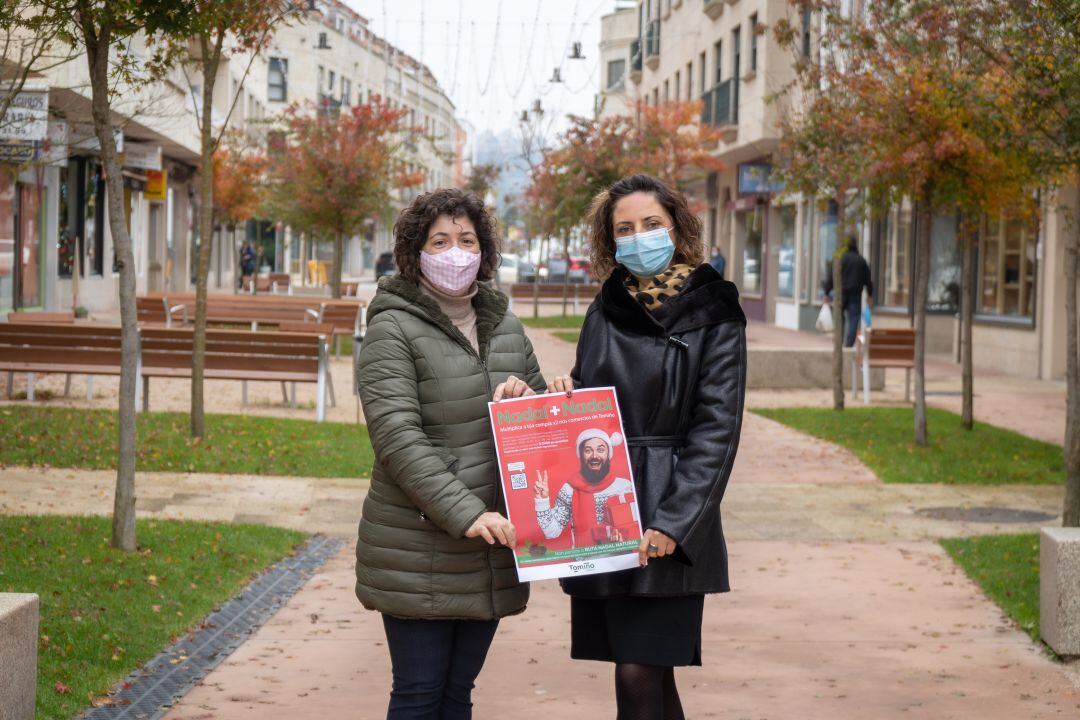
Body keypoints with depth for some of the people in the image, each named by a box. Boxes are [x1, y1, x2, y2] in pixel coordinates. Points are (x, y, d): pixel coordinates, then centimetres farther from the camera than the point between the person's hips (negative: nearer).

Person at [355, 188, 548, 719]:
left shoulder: (505, 326, 13)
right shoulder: (394, 328, -7)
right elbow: (396, 435, -17)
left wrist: (526, 397, -4)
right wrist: (465, 514, -25)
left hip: (493, 551, 6)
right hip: (418, 553, -6)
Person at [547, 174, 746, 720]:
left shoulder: (712, 315, -3)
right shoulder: (607, 308, 12)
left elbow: (716, 429, -9)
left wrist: (674, 522, -16)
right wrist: (565, 394, -2)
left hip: (667, 530, -5)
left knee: (638, 676, -10)